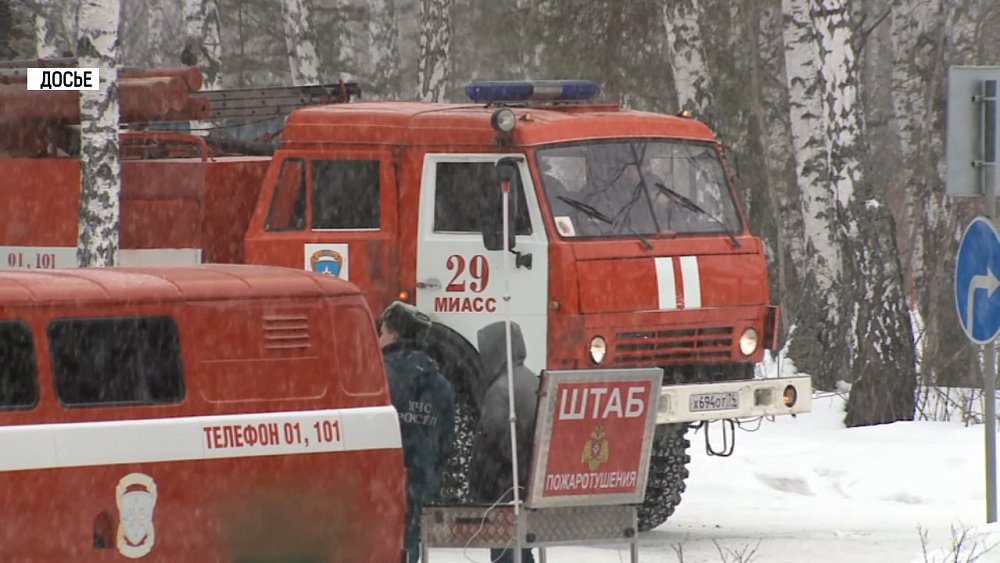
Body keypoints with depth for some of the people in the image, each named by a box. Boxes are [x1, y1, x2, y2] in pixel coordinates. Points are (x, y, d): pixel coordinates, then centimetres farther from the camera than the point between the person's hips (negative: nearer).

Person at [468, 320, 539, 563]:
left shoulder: (501, 389, -15)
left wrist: (480, 486, -10)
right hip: (531, 483, 9)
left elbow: (492, 439, -19)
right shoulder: (534, 383, 11)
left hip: (505, 488, -9)